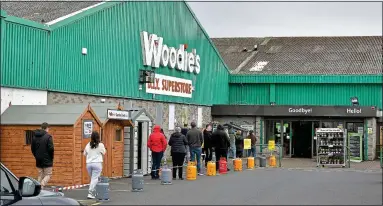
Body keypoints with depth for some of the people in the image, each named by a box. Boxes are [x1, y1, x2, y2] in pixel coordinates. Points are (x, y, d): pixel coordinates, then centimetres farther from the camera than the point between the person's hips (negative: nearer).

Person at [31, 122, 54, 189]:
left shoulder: (35, 136, 8)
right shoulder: (48, 136, -12)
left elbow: (32, 148, 10)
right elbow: (51, 148, -16)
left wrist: (36, 156, 17)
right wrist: (51, 157, -1)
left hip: (39, 160, 6)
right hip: (47, 160, -6)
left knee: (40, 175, 14)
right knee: (48, 174, 1)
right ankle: (41, 186, -18)